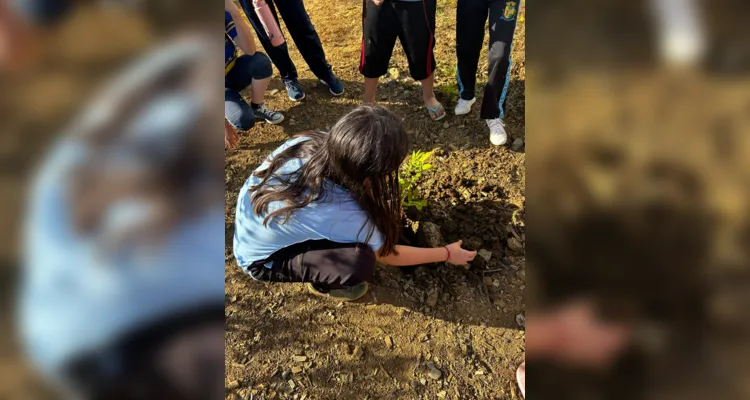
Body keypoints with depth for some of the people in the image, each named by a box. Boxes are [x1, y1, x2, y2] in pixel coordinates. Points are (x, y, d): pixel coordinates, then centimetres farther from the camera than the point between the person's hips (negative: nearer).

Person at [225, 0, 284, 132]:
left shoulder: (225, 13, -18)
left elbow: (250, 50, -25)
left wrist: (235, 13, -39)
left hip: (234, 71, 4)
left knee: (261, 61, -29)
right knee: (244, 121, -29)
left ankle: (257, 107, -4)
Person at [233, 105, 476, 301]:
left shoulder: (312, 142, -22)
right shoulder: (341, 214, -38)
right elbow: (388, 255, -18)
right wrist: (447, 254, -4)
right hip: (262, 261, -6)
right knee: (361, 261, -27)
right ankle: (320, 284, 6)